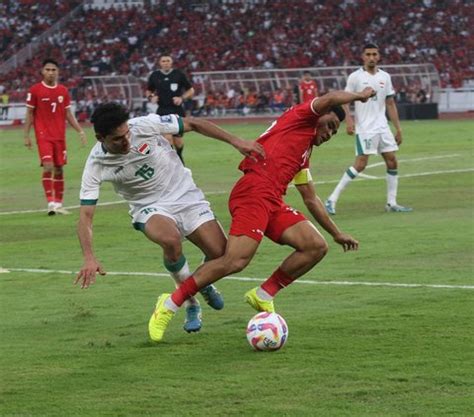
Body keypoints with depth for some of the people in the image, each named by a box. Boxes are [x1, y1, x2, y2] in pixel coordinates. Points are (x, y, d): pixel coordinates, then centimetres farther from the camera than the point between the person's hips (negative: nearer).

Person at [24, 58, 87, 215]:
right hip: (43, 136, -4)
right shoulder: (35, 90, -3)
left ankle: (58, 204, 15)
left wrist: (80, 131, 6)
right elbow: (29, 114, 1)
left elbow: (68, 114, 13)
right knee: (48, 167, -17)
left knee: (59, 169, 7)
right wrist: (26, 136, -2)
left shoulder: (63, 91, 8)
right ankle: (51, 202, -16)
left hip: (60, 136, 4)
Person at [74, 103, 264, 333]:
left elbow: (193, 124, -7)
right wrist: (89, 258, -31)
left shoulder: (144, 126, -19)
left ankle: (204, 285, 25)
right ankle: (191, 305, -10)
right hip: (151, 209, -1)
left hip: (186, 195, 2)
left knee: (221, 253, -16)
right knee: (170, 240, -36)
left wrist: (236, 141, -12)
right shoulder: (96, 166, -17)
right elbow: (85, 215, -17)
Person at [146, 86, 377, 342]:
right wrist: (360, 96, 10)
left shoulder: (304, 155, 32)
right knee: (236, 261, -22)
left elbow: (311, 199, 38)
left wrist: (337, 234, 40)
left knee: (317, 247, -4)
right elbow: (331, 99, -7)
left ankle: (263, 295, 4)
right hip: (254, 191, -9)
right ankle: (171, 303, -9)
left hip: (273, 203, 9)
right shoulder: (299, 118, 10)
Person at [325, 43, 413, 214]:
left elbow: (390, 104, 14)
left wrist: (398, 128, 11)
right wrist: (349, 120, -18)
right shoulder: (355, 77, -4)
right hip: (364, 129, -6)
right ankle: (332, 199, -8)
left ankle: (391, 203, 11)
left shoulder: (385, 77, 10)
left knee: (392, 162, 2)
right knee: (360, 165, -12)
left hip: (382, 128, 6)